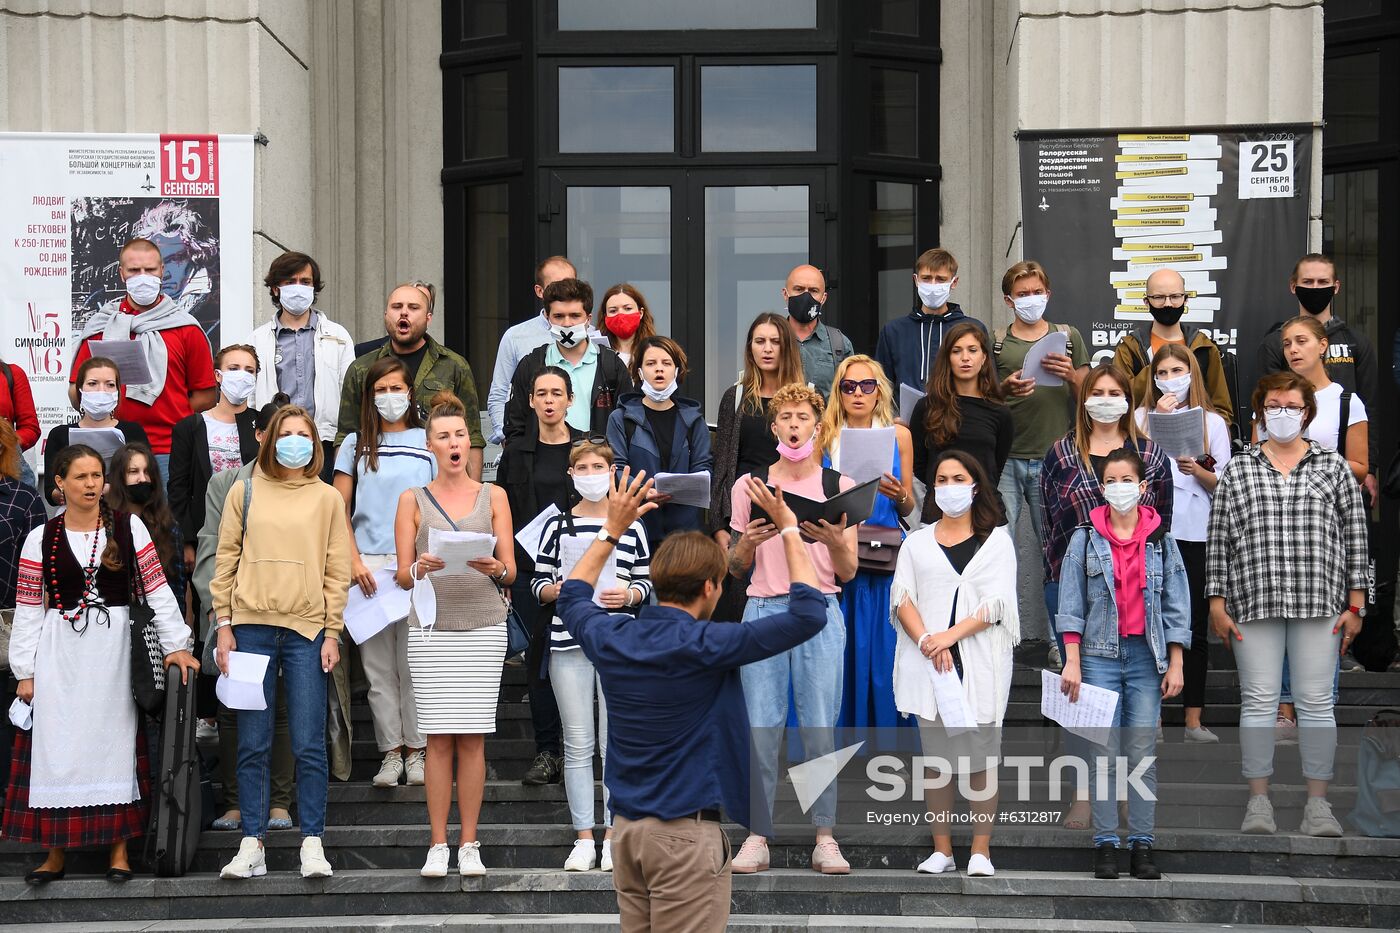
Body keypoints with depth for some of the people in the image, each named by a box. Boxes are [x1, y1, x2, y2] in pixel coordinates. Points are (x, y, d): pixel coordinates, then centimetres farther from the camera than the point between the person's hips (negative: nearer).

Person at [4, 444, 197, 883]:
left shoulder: (128, 527, 2)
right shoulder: (41, 538, 3)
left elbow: (156, 588, 1)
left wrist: (175, 644, -4)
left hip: (114, 649, 0)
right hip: (59, 652, 0)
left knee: (116, 741, 2)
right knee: (57, 744, 1)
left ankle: (119, 847, 11)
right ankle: (56, 852, 10)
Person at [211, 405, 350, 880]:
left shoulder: (328, 498, 9)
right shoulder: (244, 493, 9)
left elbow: (337, 570, 7)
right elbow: (225, 560, 8)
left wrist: (332, 632, 0)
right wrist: (224, 625, 1)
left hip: (307, 628, 0)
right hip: (252, 626, 1)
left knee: (309, 744, -2)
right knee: (252, 744, 2)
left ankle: (312, 843, 4)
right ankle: (251, 845, 7)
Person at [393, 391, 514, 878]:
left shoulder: (493, 496, 12)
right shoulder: (413, 499, 10)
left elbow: (511, 570, 9)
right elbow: (402, 574, 7)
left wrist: (495, 569, -14)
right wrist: (420, 568, -16)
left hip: (483, 626, 0)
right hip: (431, 627, 0)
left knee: (473, 738, -2)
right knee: (438, 738, -3)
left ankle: (469, 843, 6)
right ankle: (438, 844, 5)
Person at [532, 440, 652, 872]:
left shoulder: (631, 526, 7)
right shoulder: (558, 525, 7)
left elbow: (647, 582, 10)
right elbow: (539, 583, 8)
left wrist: (629, 594, -10)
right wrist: (562, 589, -12)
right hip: (569, 642, 1)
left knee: (615, 743, 1)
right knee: (578, 744, 3)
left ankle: (613, 837, 8)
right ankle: (583, 838, 9)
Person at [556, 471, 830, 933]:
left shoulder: (610, 638, 1)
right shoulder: (706, 647, -16)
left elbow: (572, 597, 26)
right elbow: (808, 612, -14)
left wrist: (613, 530, 27)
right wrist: (789, 527, -4)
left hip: (626, 826, 7)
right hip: (687, 831, -7)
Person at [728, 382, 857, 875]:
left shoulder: (840, 486, 7)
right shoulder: (749, 485, 9)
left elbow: (848, 573, 7)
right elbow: (736, 568, 12)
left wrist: (835, 541, -13)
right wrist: (748, 542, -8)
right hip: (763, 610, 1)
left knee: (820, 730, -2)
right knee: (761, 729, -1)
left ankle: (825, 838, 6)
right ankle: (757, 837, 6)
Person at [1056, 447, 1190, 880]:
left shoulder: (1161, 539, 8)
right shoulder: (1086, 538, 5)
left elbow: (1176, 606, 8)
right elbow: (1071, 604, 3)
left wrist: (1175, 664, 2)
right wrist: (1072, 661, -5)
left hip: (1147, 653, 1)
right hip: (1100, 654, -1)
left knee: (1144, 753, 1)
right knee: (1105, 753, -2)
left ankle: (1142, 845, 6)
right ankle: (1105, 845, 3)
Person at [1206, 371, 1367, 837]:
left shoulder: (1333, 466, 9)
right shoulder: (1237, 470, 10)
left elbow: (1355, 535, 7)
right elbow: (1217, 540, 8)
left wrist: (1355, 605, 1)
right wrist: (1217, 603, 2)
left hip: (1319, 604, 0)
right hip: (1254, 604, 0)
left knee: (1316, 701, 1)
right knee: (1258, 700, 0)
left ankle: (1318, 801, 8)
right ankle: (1258, 800, 8)